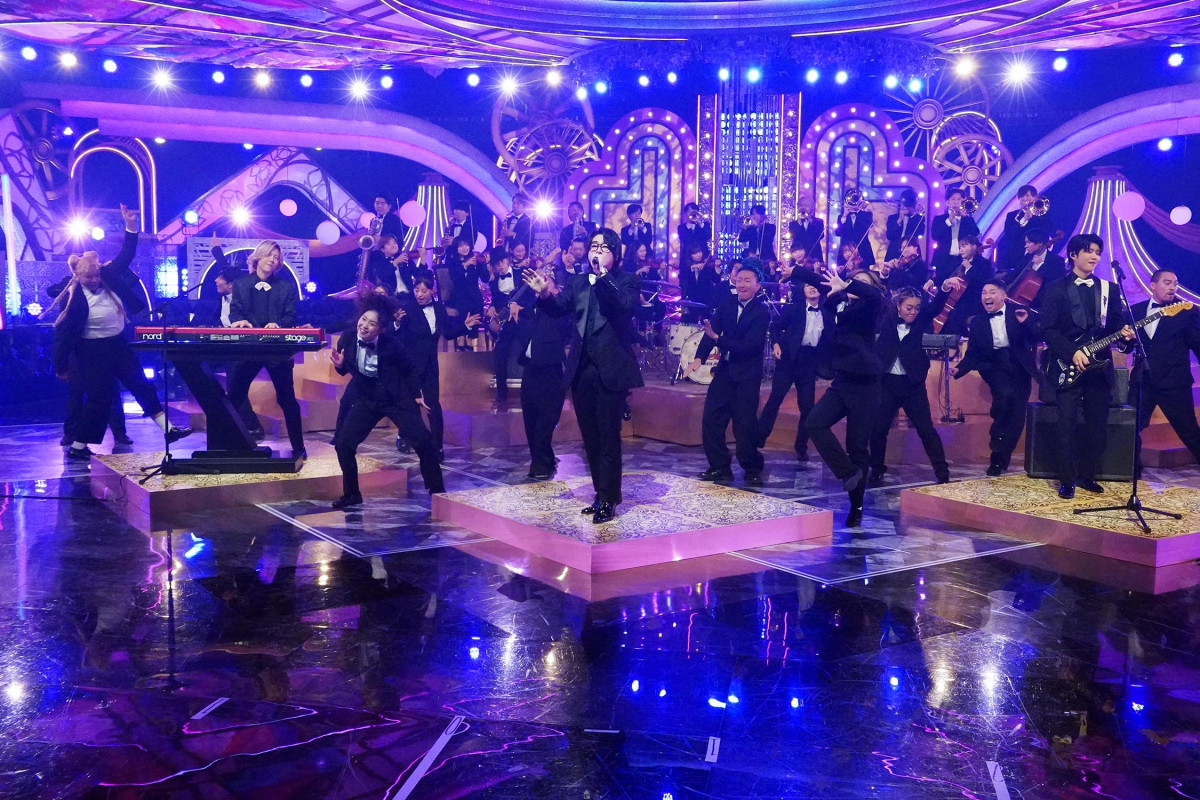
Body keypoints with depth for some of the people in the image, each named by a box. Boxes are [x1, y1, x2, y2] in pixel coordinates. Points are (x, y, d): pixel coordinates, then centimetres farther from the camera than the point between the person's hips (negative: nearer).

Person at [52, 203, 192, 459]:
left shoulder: (107, 275, -4)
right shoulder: (74, 298, -19)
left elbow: (126, 256, 4)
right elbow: (64, 333, -16)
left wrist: (131, 226, -7)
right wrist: (61, 366, -14)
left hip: (118, 344, 7)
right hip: (93, 352, -7)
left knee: (141, 385, 7)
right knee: (99, 398, -5)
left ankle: (168, 429, 11)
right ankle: (77, 447, 8)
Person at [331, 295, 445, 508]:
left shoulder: (391, 343, -21)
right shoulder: (347, 338, -13)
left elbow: (411, 368, -4)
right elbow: (345, 370, 4)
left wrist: (415, 394, -5)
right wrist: (339, 365, -17)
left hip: (396, 398, -3)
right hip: (366, 399, 3)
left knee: (423, 441, -12)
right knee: (343, 443, -6)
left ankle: (437, 491, 6)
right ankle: (351, 494, 12)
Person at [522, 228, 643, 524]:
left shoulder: (626, 281, -1)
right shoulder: (578, 283, 15)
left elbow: (628, 306, -21)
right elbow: (558, 308, 3)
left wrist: (603, 277, -28)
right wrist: (545, 294, -17)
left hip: (611, 370, -6)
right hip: (582, 370, 6)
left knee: (608, 437, -4)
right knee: (591, 438, 12)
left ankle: (607, 500, 3)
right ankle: (602, 494, 23)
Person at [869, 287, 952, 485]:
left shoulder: (920, 320, 2)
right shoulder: (886, 319, 0)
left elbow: (936, 306, -12)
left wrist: (944, 289, -31)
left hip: (913, 383, 0)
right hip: (887, 382, 0)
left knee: (926, 429, 0)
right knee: (878, 429, 4)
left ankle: (943, 473, 5)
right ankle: (876, 471, 19)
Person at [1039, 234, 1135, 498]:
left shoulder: (1109, 289, 13)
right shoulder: (1056, 289, 1)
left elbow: (1118, 322, 12)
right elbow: (1049, 330, -6)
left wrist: (1124, 332, -12)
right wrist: (1072, 353, -16)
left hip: (1099, 365, 4)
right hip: (1068, 366, -4)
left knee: (1098, 425, 5)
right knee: (1067, 424, -7)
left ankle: (1087, 475, 18)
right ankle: (1067, 480, 1)